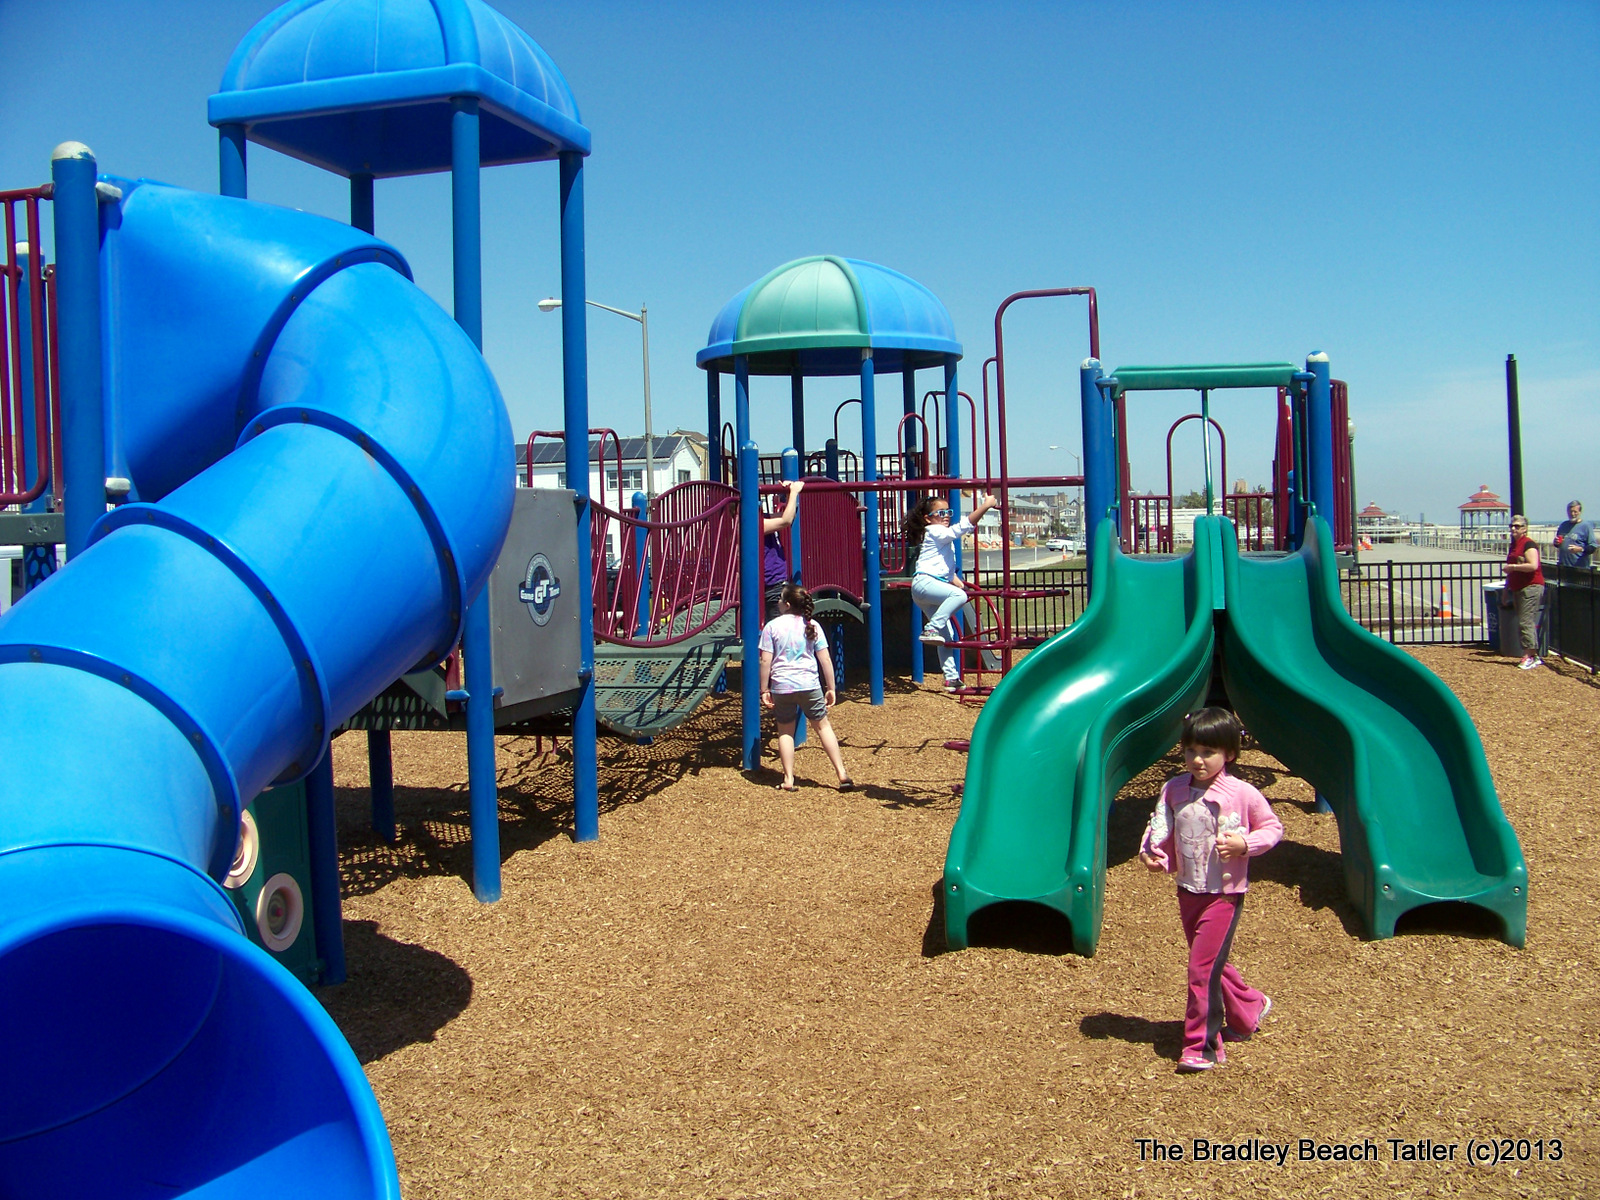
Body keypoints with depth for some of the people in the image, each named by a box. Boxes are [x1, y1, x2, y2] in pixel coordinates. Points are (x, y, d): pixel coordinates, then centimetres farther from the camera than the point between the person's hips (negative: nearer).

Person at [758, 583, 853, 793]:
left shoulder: (772, 626, -2)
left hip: (781, 686, -1)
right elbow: (825, 660, 1)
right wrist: (831, 689, 8)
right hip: (809, 685, 1)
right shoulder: (812, 626, 4)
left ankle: (788, 779, 8)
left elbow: (766, 661, -6)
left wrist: (764, 690, 1)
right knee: (823, 726, 11)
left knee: (785, 731, 11)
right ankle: (842, 774, 7)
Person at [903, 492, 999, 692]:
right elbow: (963, 527, -17)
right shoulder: (935, 532, -4)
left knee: (948, 635, 6)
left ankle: (952, 678, 7)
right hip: (924, 583, -10)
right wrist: (985, 506, -16)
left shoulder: (945, 539, 27)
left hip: (934, 586, 10)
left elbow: (948, 569, 33)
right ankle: (931, 629, -28)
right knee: (959, 595, -33)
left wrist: (959, 583, 20)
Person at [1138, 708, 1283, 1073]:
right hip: (1188, 891, 6)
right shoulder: (1174, 790, -2)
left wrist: (1245, 844, -18)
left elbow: (1273, 827, -1)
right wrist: (1155, 855, -19)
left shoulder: (1243, 794, -13)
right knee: (1211, 962, 19)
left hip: (1225, 893, -6)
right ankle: (1249, 1008, 44)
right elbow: (1161, 829, 1)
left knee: (1202, 967, -9)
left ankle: (1202, 1046, 1)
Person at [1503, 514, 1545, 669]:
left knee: (1526, 622, -14)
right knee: (1522, 623, 9)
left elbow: (1533, 565, -24)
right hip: (1518, 589, 10)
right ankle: (1534, 656, 13)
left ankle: (1530, 656, -13)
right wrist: (1506, 592, 25)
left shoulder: (1528, 544, -10)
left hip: (1531, 587, -10)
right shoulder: (1514, 545, 19)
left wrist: (1513, 566, -16)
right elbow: (1511, 573, 25)